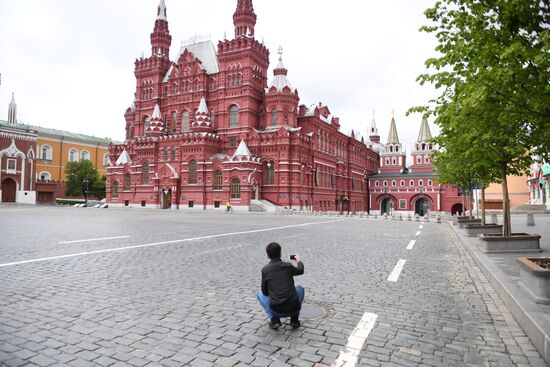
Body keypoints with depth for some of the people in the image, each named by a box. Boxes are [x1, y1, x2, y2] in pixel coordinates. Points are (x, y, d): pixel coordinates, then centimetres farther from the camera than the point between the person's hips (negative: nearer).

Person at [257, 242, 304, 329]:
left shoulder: (265, 270, -2)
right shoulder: (288, 266, 0)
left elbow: (265, 292, 10)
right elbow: (300, 271, 24)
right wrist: (299, 261, 46)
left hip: (276, 311, -1)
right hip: (293, 309, 1)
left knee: (260, 294, 28)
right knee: (300, 289, 31)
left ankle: (274, 319, 10)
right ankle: (294, 319, 18)